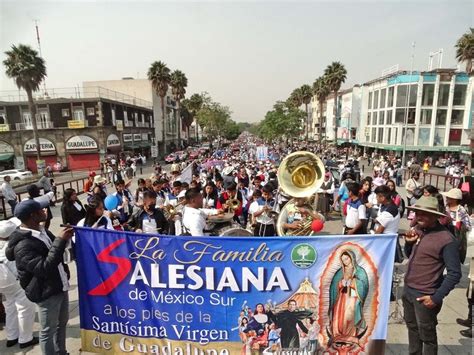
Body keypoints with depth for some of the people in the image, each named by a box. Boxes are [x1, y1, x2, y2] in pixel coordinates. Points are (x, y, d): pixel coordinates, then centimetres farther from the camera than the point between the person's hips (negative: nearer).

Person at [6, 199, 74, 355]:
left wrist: (65, 238, -2)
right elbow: (44, 268, -31)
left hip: (61, 286, 9)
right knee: (48, 331, 9)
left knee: (62, 323, 24)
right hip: (46, 293, -8)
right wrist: (60, 240, -33)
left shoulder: (42, 231, 2)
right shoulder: (23, 245, -24)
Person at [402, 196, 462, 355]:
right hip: (407, 289, 7)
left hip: (424, 296, -7)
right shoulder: (417, 229, 1)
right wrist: (409, 242, -5)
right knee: (412, 328, 23)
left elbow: (454, 274, -16)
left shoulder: (446, 240, -19)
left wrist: (437, 297, -16)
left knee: (427, 335, 11)